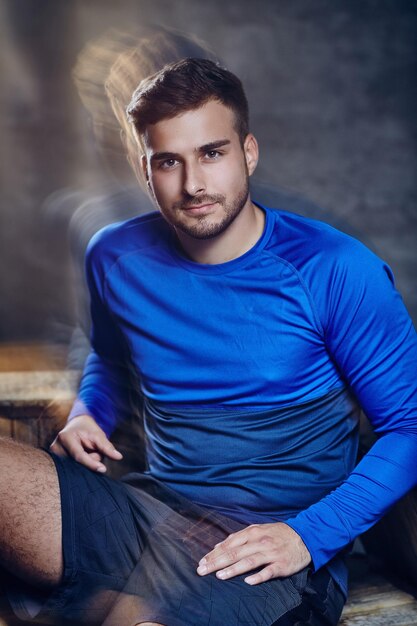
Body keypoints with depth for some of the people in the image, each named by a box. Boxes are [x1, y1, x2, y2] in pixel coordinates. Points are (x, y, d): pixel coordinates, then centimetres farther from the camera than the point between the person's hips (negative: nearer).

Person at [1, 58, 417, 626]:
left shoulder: (337, 271, -8)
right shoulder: (116, 258, 6)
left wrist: (308, 537, -15)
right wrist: (88, 414, 4)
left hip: (271, 546, -4)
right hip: (149, 511, 4)